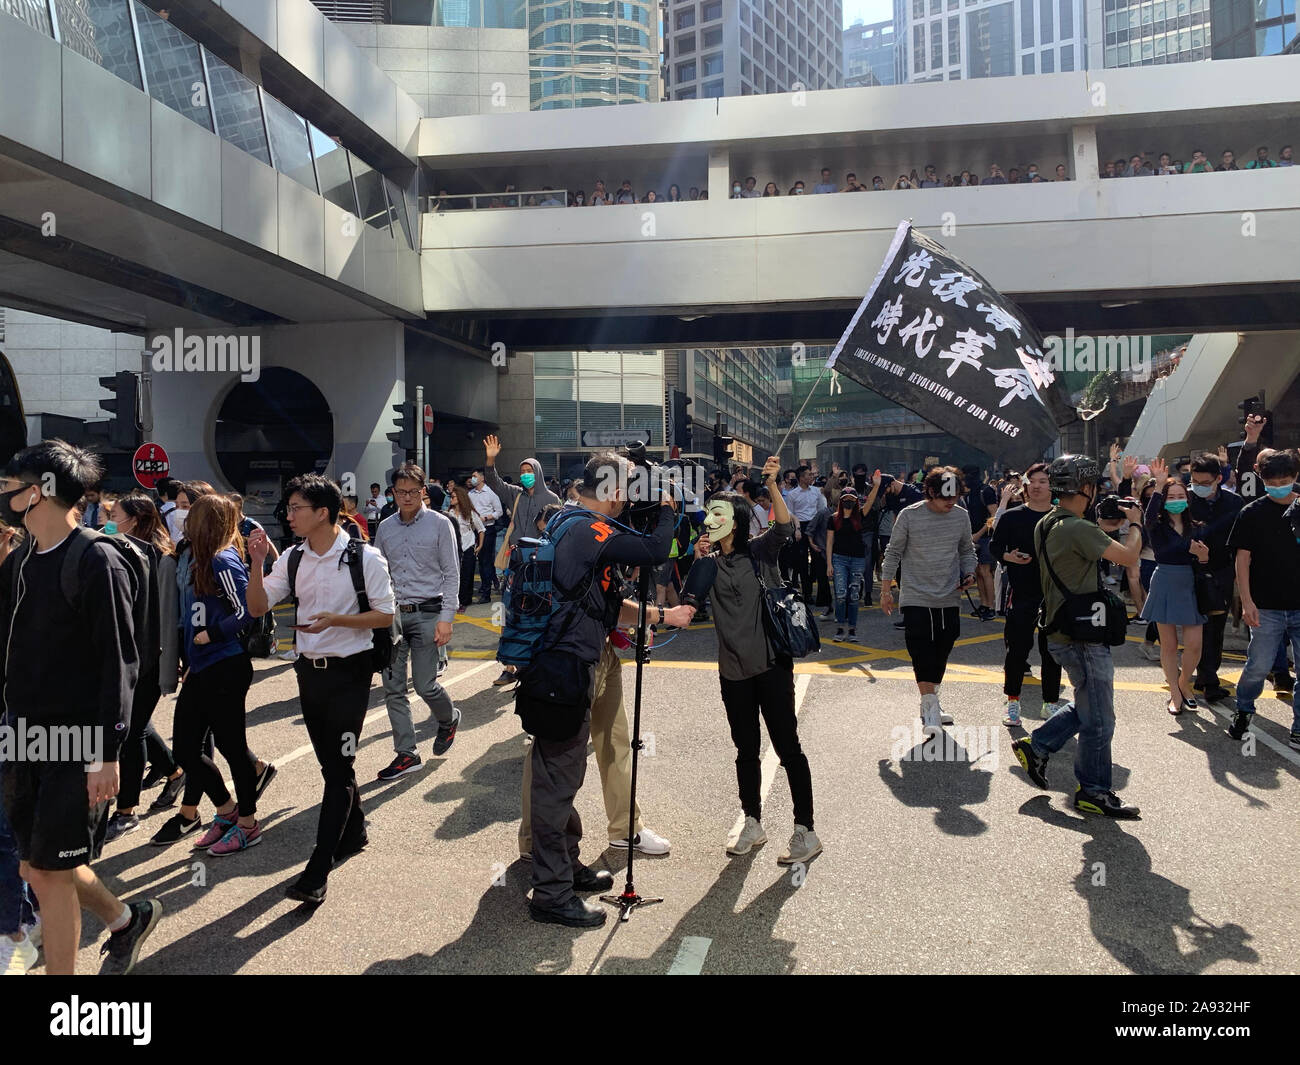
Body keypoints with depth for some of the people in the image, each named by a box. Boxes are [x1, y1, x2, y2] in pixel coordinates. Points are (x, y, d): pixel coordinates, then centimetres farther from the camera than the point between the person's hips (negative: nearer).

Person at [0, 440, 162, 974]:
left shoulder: (96, 561, -15)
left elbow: (121, 664, -17)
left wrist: (107, 754, -19)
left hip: (77, 746, -7)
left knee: (49, 870, 0)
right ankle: (126, 919, 36)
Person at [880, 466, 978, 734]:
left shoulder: (960, 516, 4)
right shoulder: (909, 515, -7)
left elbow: (967, 550, 17)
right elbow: (893, 553, 1)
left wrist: (968, 574, -1)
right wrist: (885, 590, 1)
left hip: (950, 599, 4)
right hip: (917, 598, -4)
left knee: (941, 656, 11)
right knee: (922, 655, -12)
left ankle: (930, 704, 26)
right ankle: (930, 709, -9)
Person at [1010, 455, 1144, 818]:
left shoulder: (1045, 525, 7)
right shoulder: (1079, 529, -23)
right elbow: (1129, 556, -22)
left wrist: (1106, 522, 18)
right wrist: (1134, 523, -5)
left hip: (1061, 632, 10)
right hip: (1081, 637, -10)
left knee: (1086, 708, 23)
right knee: (1099, 720, 4)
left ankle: (1036, 746, 24)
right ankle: (1093, 791, 16)